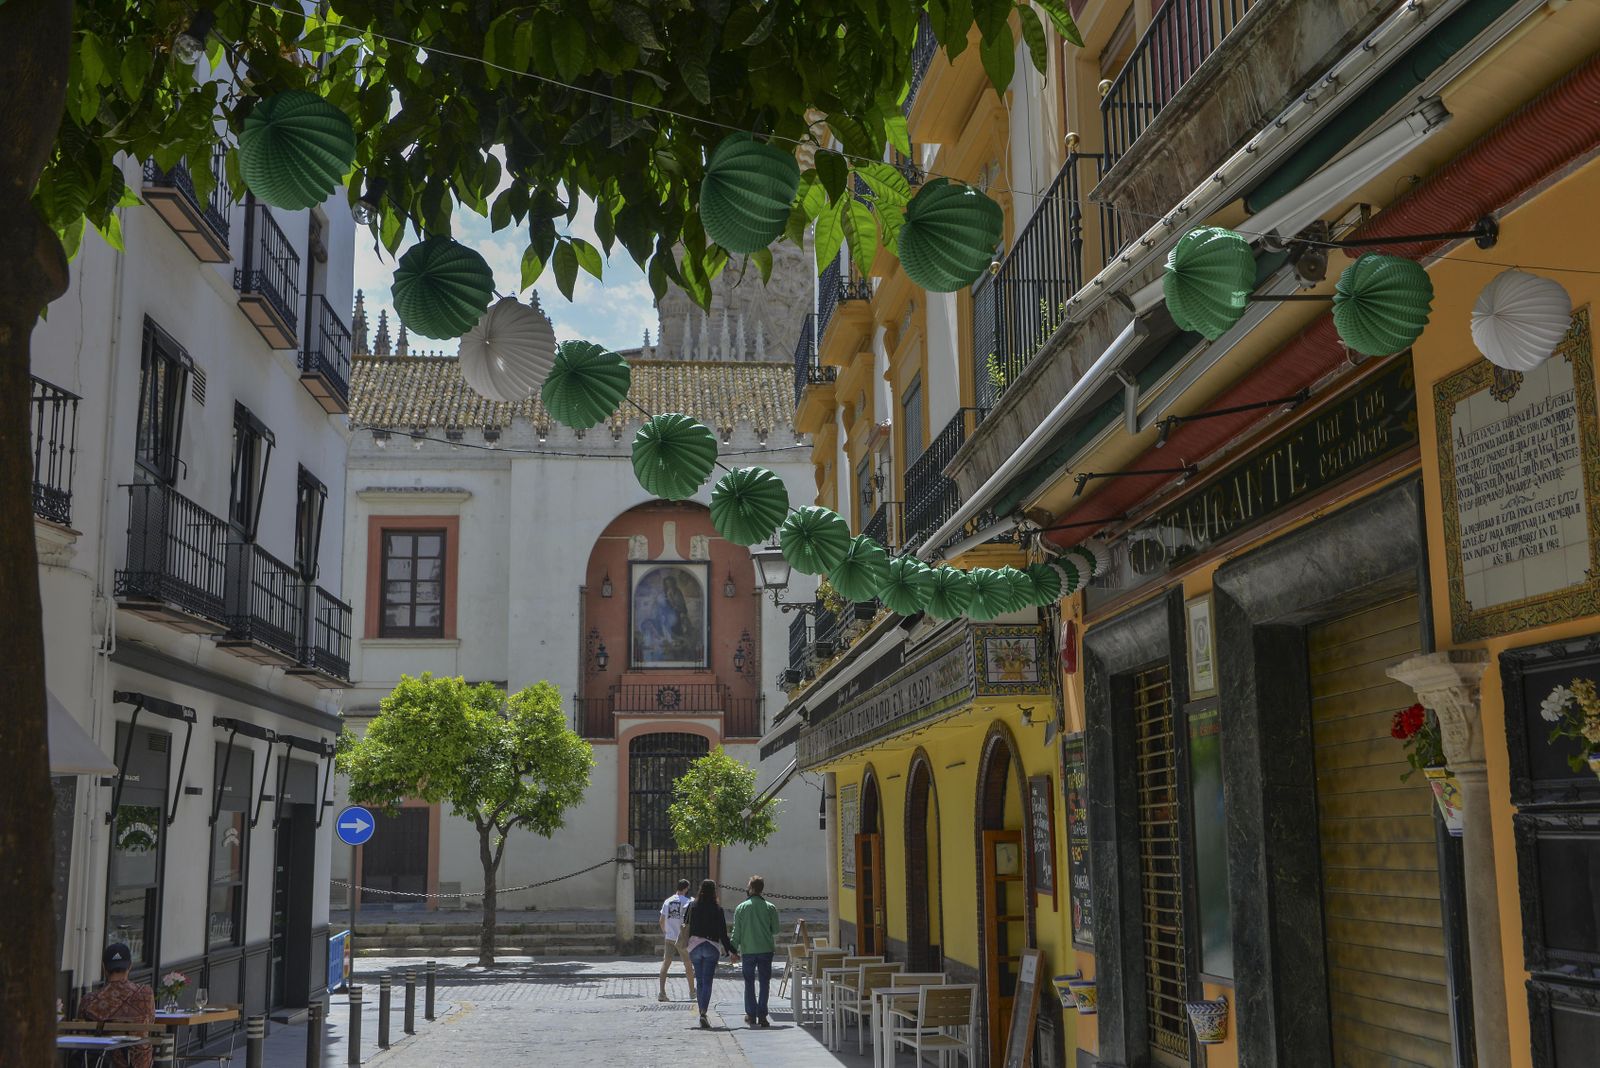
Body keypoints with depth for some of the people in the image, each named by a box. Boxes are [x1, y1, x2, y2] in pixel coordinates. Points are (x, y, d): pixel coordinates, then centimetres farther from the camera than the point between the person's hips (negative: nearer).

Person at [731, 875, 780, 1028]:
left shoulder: (741, 907, -2)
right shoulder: (770, 907, -1)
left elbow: (736, 931, -2)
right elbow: (775, 930, 3)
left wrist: (734, 950, 4)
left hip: (748, 950, 0)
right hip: (766, 950, 0)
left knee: (749, 983, 12)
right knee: (764, 983, 6)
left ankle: (751, 1015, 12)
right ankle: (762, 1016, 0)